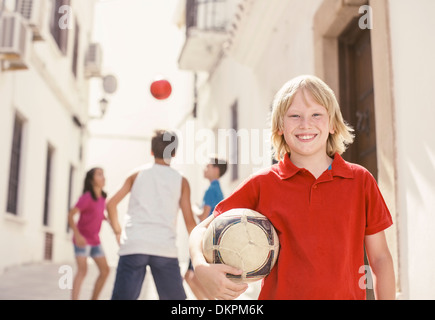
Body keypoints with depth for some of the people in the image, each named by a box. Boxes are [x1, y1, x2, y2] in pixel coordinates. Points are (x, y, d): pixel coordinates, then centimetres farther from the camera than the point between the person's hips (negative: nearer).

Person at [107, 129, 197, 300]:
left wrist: (118, 231, 21)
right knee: (176, 297, 13)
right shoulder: (181, 180, 10)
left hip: (133, 246, 0)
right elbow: (189, 222, 7)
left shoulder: (137, 173, 13)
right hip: (166, 249, 0)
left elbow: (111, 204, 9)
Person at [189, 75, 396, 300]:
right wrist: (202, 269, -19)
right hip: (280, 294, 0)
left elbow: (380, 258, 8)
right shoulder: (261, 185, -1)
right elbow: (203, 230, 0)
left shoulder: (361, 181, 3)